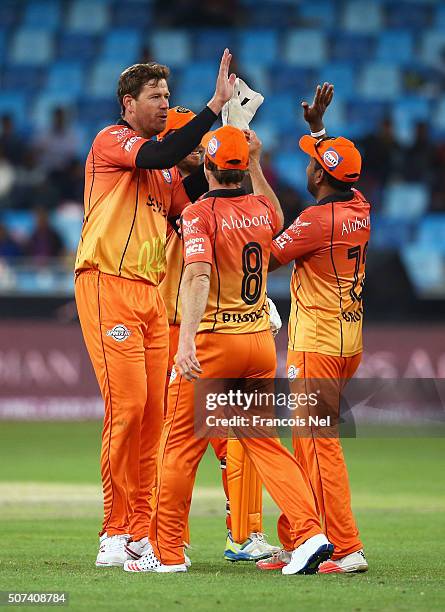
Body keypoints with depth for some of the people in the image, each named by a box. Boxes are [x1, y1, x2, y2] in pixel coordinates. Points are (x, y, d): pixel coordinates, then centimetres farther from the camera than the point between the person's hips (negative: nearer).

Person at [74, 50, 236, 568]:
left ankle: (141, 531, 6)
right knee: (126, 404, -14)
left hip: (149, 293, 8)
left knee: (153, 409, 3)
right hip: (107, 286, -8)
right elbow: (160, 155, -21)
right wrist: (216, 105, -21)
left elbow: (183, 204, 17)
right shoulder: (112, 141, -4)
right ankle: (115, 532, -10)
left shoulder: (161, 169, 23)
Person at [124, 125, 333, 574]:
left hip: (214, 339, -6)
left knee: (182, 443, 5)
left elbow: (198, 276, -28)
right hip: (262, 340, 6)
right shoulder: (262, 209, 6)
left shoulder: (200, 214, -12)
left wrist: (187, 340, -37)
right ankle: (309, 532, -6)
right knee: (263, 441, 10)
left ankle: (167, 551, 9)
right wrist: (256, 166, 34)